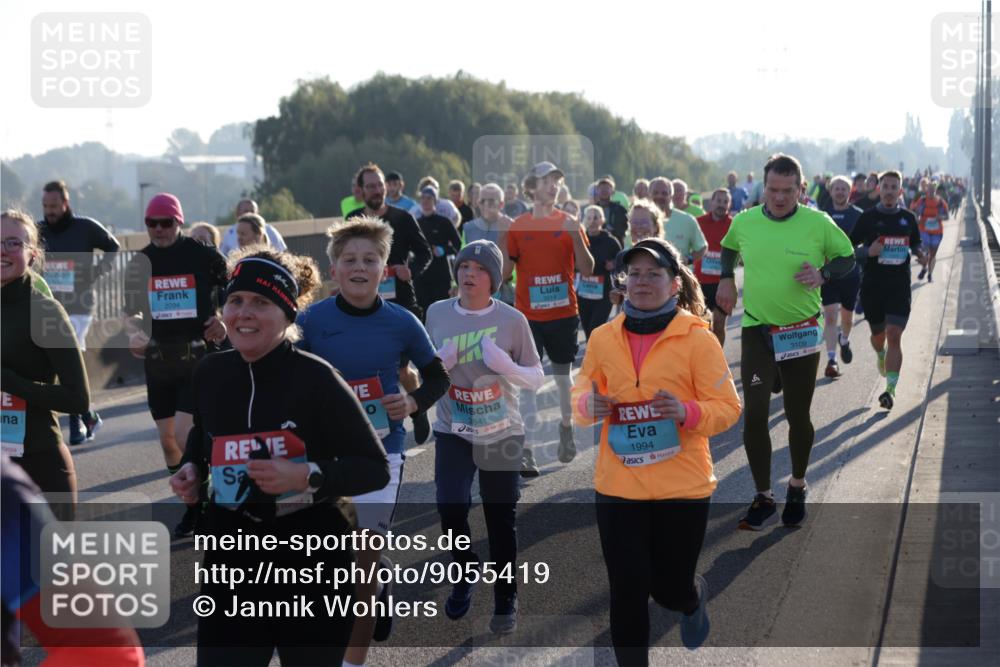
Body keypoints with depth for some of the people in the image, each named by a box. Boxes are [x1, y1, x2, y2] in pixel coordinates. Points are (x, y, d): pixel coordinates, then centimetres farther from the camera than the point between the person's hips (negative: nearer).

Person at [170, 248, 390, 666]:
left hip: (312, 563, -3)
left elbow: (376, 468, -11)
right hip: (233, 561, 4)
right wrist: (191, 470, 3)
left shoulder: (315, 379, -14)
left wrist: (308, 476, -26)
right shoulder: (210, 374, 0)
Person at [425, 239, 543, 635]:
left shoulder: (512, 320, -7)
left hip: (502, 434, -1)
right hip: (452, 432, 1)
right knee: (450, 509, -13)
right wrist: (442, 364, -12)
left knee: (501, 521, 3)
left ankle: (505, 602, 22)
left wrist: (505, 365, -21)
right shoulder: (437, 314, -1)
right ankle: (465, 574, 17)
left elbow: (537, 380, -2)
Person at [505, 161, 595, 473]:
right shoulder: (518, 226, 2)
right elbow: (505, 270, 7)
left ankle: (567, 428, 36)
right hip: (528, 315, -1)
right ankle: (526, 452, -9)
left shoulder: (569, 224, 2)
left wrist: (576, 236, -16)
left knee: (563, 375, 13)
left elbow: (587, 270, -3)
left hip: (563, 313, 1)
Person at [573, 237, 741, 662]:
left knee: (671, 588, 9)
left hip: (682, 487, -2)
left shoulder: (697, 339, -8)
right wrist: (588, 405, -11)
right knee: (627, 592, 0)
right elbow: (581, 393, 13)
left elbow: (728, 408, -6)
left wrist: (687, 411, -26)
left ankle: (695, 599, 48)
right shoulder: (603, 338, 2)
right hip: (617, 487, 2)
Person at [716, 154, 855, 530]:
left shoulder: (818, 224, -11)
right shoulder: (744, 222, -3)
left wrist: (823, 274, -16)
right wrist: (726, 278, 5)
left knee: (798, 415, 9)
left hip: (802, 331, -1)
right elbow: (729, 247, 20)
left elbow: (847, 257, 3)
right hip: (756, 329, 1)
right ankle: (763, 498, 2)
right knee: (754, 413, -9)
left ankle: (798, 486, 33)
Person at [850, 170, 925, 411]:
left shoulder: (908, 217, 6)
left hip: (900, 286, 0)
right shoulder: (868, 217, -2)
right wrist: (868, 251, -19)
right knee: (878, 335, 14)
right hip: (872, 286, 0)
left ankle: (891, 388, -12)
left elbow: (916, 243, 20)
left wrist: (920, 254, -2)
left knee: (894, 336, -12)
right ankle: (881, 356, 51)